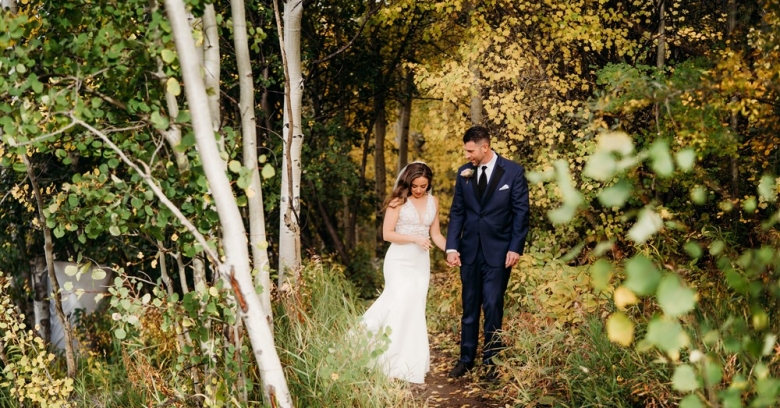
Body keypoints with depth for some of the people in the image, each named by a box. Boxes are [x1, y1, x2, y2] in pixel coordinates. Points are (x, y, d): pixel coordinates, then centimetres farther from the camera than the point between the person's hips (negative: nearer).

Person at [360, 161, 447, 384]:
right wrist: (414, 238, -20)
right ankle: (398, 365, -11)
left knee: (415, 311, 3)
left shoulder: (433, 201, 9)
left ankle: (412, 364, 9)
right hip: (399, 260, -5)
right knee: (401, 305, -16)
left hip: (421, 262, 5)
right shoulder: (399, 201, -6)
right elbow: (387, 233, -9)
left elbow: (435, 234, 14)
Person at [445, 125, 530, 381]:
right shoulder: (464, 173, 4)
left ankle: (491, 362, 11)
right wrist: (451, 247, -4)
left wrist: (516, 248, -10)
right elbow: (457, 212, 6)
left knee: (493, 307, -1)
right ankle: (466, 359, 19)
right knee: (469, 307, 10)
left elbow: (521, 212, -4)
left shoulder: (513, 171, -6)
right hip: (469, 250, 4)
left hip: (498, 251, -4)